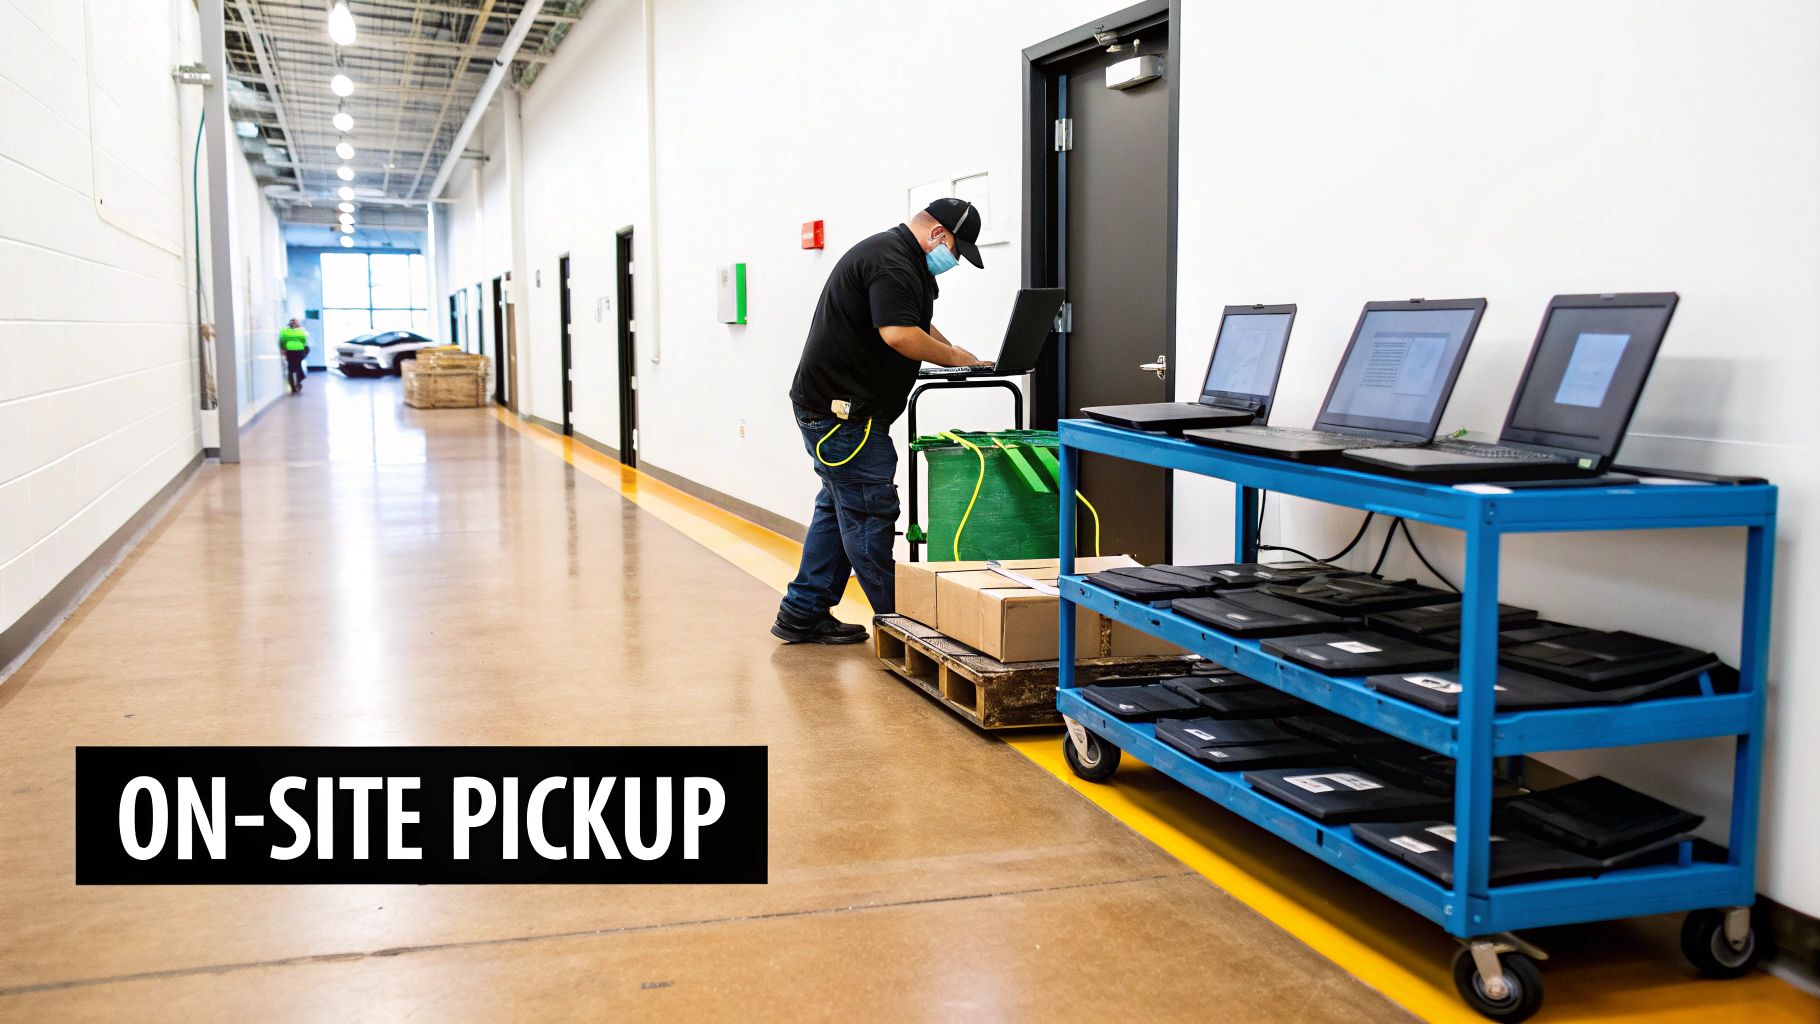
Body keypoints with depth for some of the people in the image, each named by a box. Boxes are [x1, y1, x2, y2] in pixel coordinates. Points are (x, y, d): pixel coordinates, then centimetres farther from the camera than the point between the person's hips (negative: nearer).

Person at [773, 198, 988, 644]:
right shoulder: (891, 262, -17)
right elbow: (900, 334, -28)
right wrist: (957, 359, -15)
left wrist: (961, 356, 13)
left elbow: (920, 323, 28)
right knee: (871, 511, -6)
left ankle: (803, 614, 19)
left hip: (826, 404, 11)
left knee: (840, 507, 15)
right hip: (841, 409, -11)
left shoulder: (899, 258, 19)